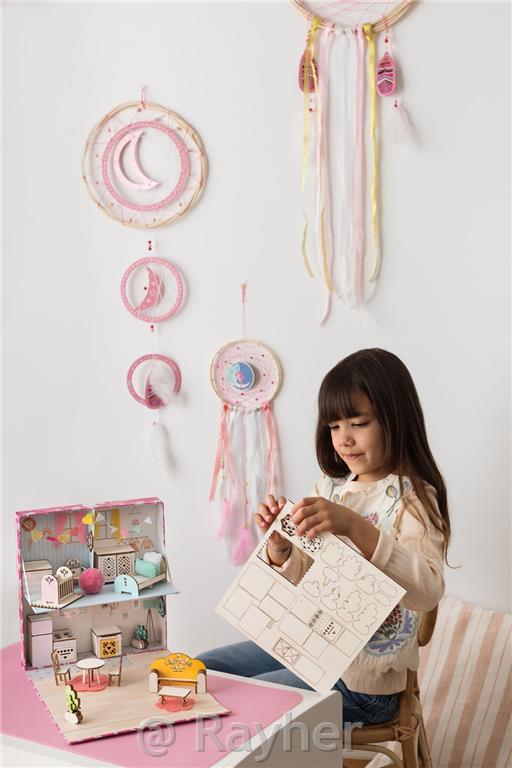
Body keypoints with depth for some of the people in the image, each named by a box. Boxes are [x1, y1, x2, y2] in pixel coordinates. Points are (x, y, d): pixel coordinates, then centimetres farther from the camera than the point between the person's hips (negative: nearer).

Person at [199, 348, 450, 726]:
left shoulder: (410, 497, -15)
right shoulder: (331, 487, 5)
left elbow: (429, 592, -32)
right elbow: (299, 579, 5)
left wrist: (356, 528, -43)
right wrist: (279, 546, -17)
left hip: (361, 680, -7)